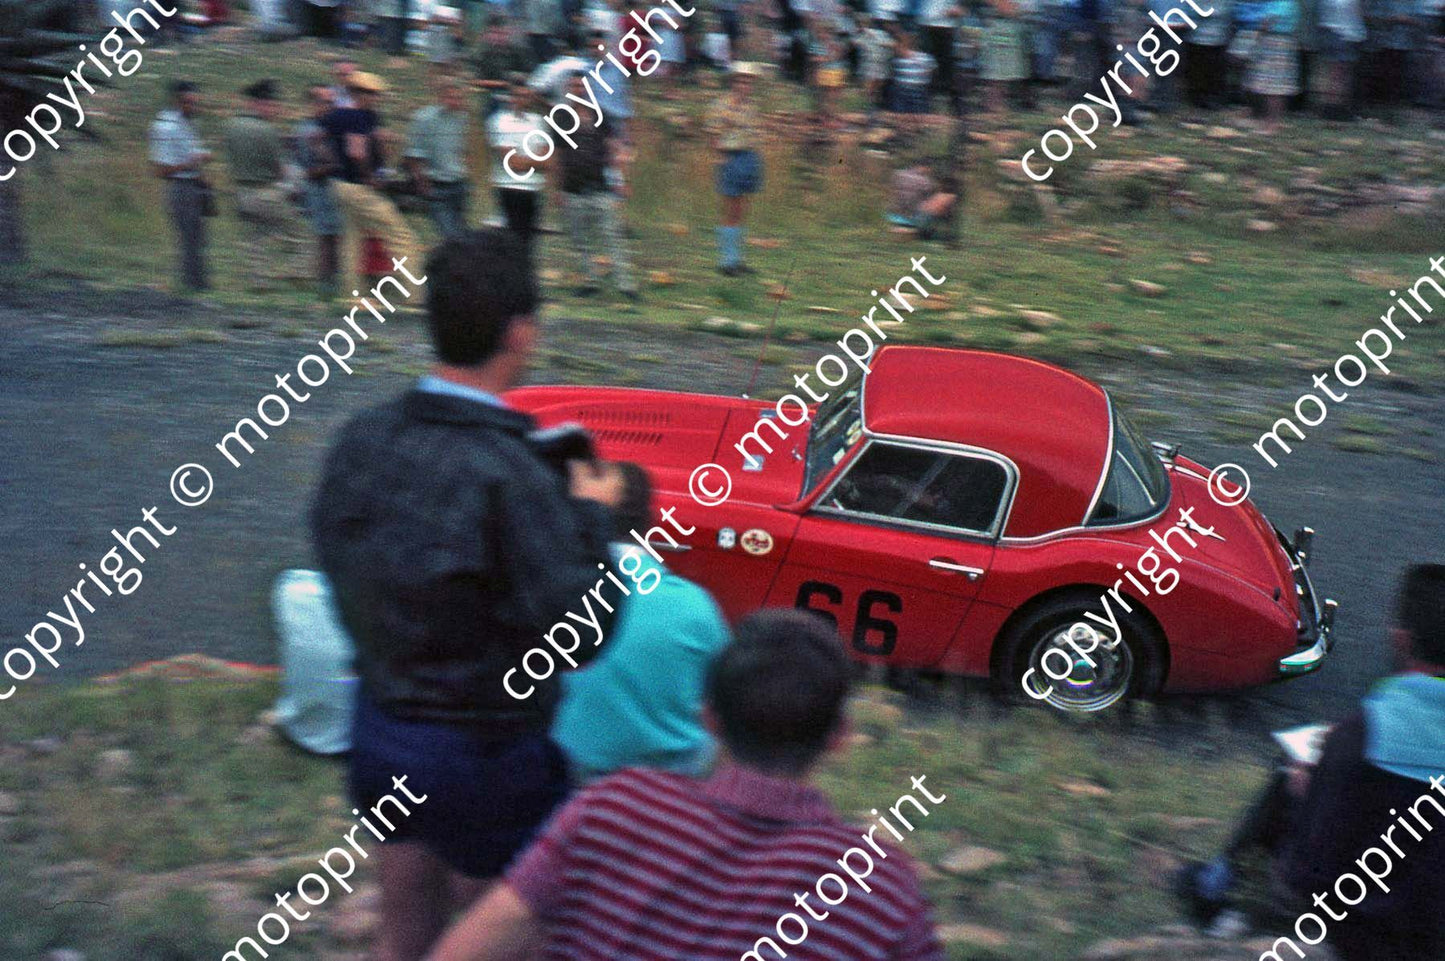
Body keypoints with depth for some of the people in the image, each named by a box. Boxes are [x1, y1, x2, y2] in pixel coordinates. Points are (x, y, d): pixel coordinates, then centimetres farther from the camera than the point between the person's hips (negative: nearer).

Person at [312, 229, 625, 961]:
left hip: (380, 729, 6)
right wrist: (590, 514, -9)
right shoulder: (509, 476, -28)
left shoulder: (360, 440, -7)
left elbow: (339, 566, 6)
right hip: (486, 758, -6)